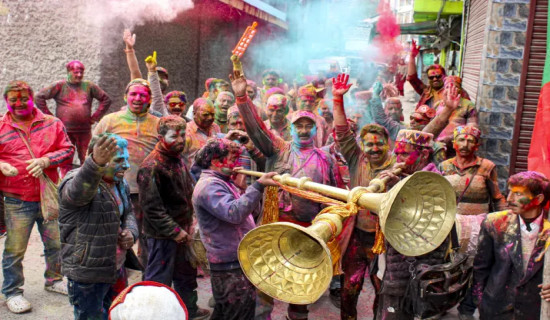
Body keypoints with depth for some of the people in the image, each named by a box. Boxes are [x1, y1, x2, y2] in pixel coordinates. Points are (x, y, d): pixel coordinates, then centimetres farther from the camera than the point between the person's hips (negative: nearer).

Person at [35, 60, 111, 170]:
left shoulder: (89, 86, 9)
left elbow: (106, 99, 15)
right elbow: (39, 97, 3)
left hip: (85, 131, 2)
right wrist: (49, 117, -1)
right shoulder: (59, 86, 3)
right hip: (64, 130, -2)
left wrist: (95, 117, 8)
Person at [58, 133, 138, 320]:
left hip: (116, 269, 8)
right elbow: (80, 190, -45)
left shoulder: (120, 183, 5)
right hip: (88, 274, -8)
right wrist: (96, 163, -65)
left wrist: (131, 232, -3)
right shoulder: (76, 181, -20)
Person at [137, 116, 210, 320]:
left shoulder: (178, 159, 7)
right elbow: (152, 207, -22)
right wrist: (175, 231, -20)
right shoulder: (151, 167, -20)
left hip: (182, 231, 9)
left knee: (186, 272, 23)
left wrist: (190, 223, 10)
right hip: (162, 235, -9)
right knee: (160, 279, 4)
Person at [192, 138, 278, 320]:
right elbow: (234, 213, -34)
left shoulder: (224, 182, 15)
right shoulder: (209, 185, -18)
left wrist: (252, 190, -2)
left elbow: (252, 212, 15)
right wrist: (258, 186, -34)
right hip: (231, 265, -10)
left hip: (237, 261, 10)